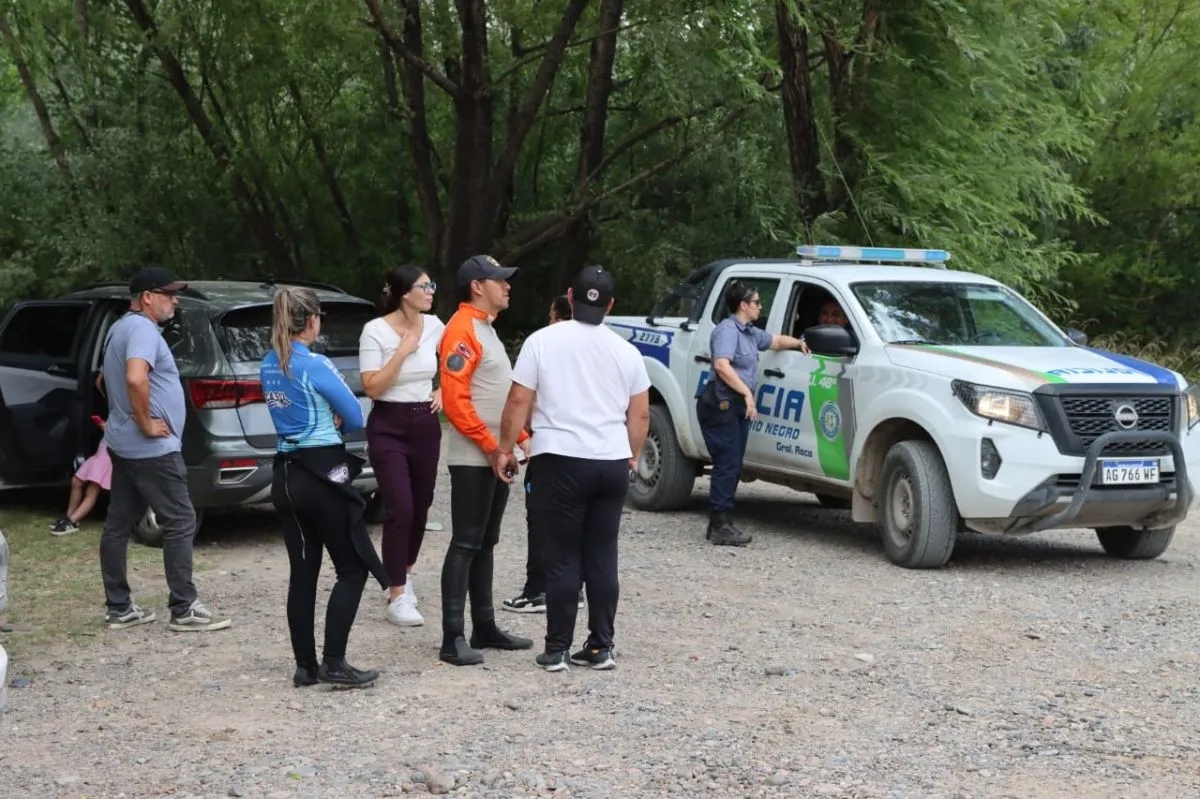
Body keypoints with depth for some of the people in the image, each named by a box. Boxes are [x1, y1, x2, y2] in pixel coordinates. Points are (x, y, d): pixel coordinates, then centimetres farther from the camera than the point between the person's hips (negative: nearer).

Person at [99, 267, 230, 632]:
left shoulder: (121, 328, 17)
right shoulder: (142, 329, -16)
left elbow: (106, 380, 31)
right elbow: (135, 378, -34)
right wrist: (146, 423, -23)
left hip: (123, 444, 10)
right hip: (151, 448, -10)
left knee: (118, 525, 9)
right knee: (180, 523, -5)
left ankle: (119, 609, 14)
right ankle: (184, 609, -4)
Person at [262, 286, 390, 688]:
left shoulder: (269, 367, 9)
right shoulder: (316, 365, -14)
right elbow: (355, 418, -8)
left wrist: (325, 422, 4)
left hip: (286, 475, 7)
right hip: (324, 474, -7)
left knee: (302, 572, 10)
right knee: (353, 568, 1)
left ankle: (306, 666, 12)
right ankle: (333, 663, -5)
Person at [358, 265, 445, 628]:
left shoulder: (434, 326, 3)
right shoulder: (376, 331, -10)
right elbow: (372, 387, -15)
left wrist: (444, 391, 5)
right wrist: (403, 350, -18)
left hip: (426, 424, 5)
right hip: (388, 427, -5)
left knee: (420, 506, 12)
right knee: (400, 508, -13)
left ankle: (404, 572, 37)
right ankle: (397, 597, -7)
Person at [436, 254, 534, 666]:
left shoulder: (486, 329, 18)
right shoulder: (462, 330, -13)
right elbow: (455, 399, -21)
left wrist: (522, 436, 13)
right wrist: (491, 446, -20)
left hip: (496, 455, 10)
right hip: (473, 458, -10)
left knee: (485, 543, 13)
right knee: (465, 544, -9)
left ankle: (485, 627, 19)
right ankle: (453, 638, -8)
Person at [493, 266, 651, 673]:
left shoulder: (543, 341, -3)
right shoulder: (625, 350, 7)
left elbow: (518, 402, -4)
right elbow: (639, 415, 10)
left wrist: (505, 449, 6)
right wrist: (632, 456, 23)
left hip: (560, 462, -3)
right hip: (613, 463, 3)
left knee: (563, 558, 2)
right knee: (602, 556, 9)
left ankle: (557, 650, 4)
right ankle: (600, 647, 11)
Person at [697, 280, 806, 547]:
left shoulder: (750, 333, 20)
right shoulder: (727, 330, -12)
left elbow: (776, 340, 39)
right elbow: (722, 365, -25)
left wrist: (798, 343, 33)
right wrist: (747, 392, -27)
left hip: (738, 407, 10)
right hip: (721, 404, -10)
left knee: (733, 467, 9)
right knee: (727, 465, -12)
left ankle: (720, 524, 13)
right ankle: (721, 527, -12)